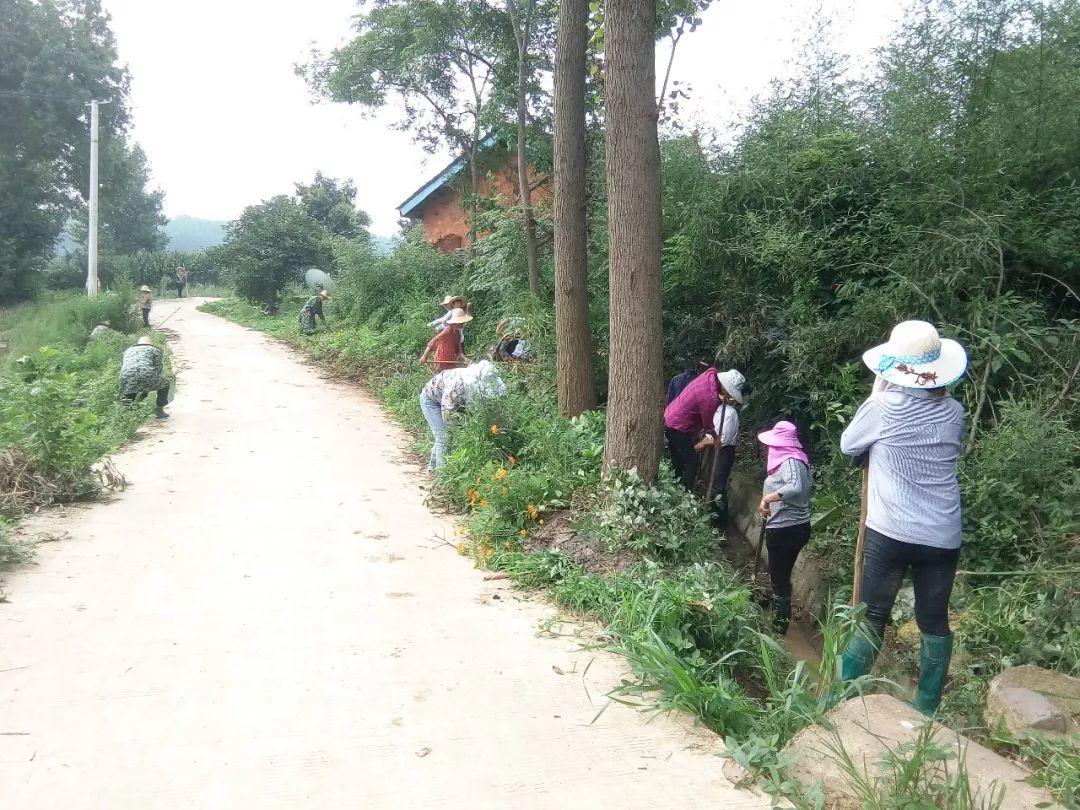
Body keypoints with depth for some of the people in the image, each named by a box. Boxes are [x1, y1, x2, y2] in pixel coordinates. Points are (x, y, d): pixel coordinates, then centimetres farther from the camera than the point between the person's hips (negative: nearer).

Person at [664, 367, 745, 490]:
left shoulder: (711, 376, -6)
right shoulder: (710, 397, -27)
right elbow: (708, 425, -9)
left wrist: (722, 400, 1)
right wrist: (715, 437, 9)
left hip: (669, 419, 9)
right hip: (678, 428, -9)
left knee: (678, 461, 20)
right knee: (692, 463, -1)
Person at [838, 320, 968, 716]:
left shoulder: (885, 407, -11)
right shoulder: (953, 412, 2)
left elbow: (848, 446, 4)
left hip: (891, 532, -3)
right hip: (943, 536, 4)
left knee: (872, 618, 5)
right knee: (934, 622, 14)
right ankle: (926, 710, 23)